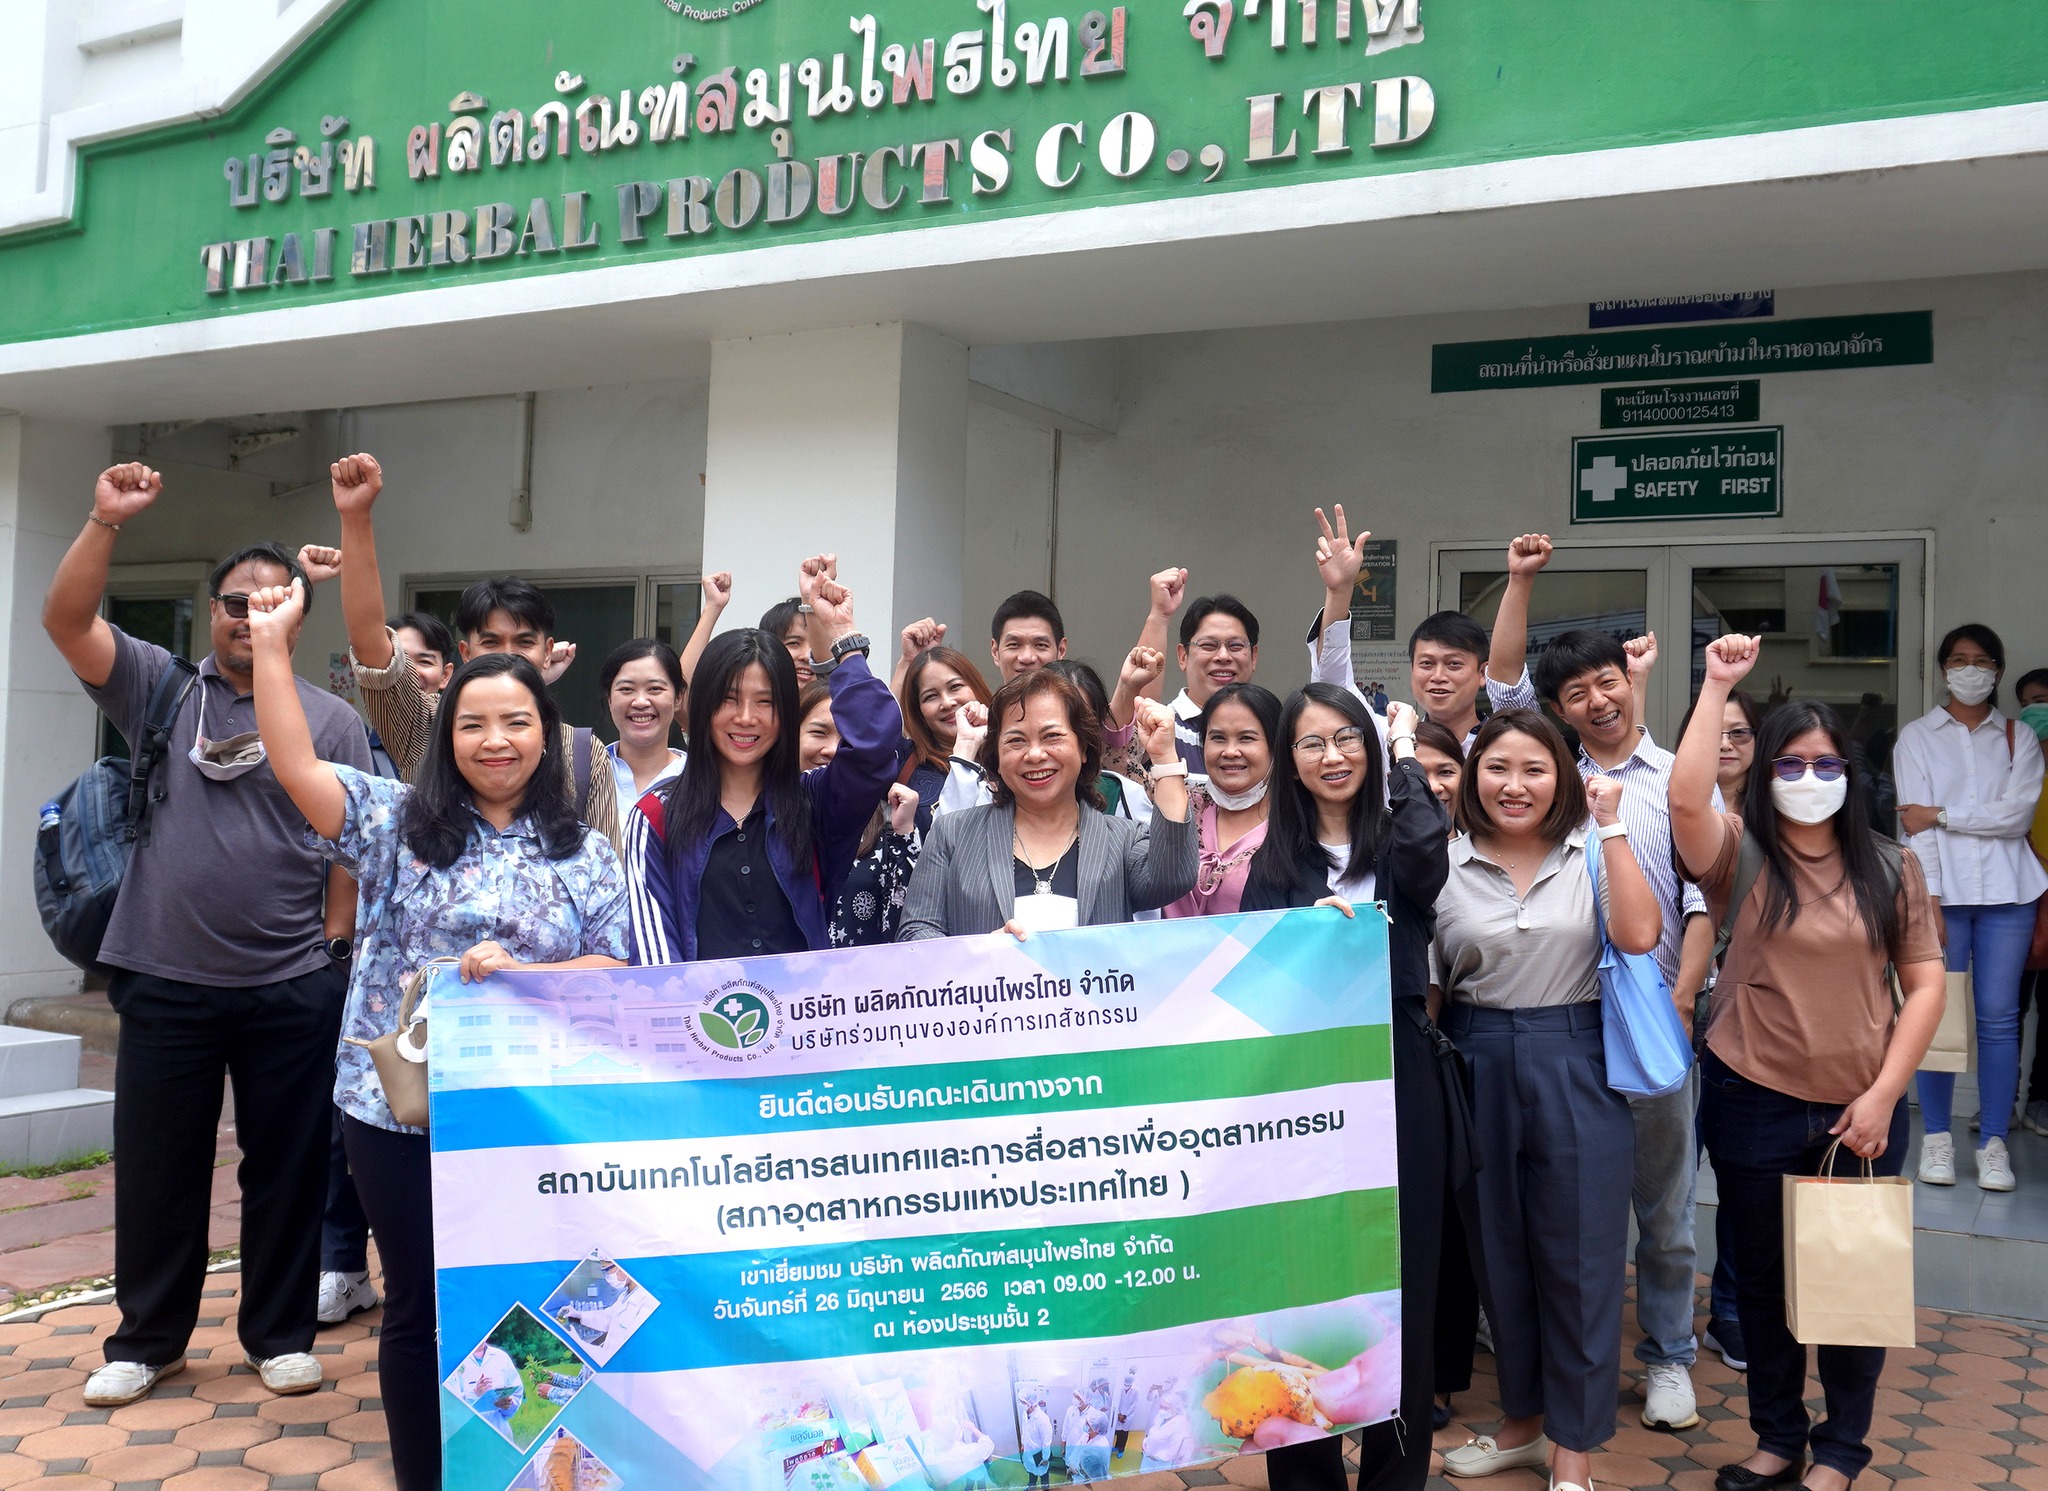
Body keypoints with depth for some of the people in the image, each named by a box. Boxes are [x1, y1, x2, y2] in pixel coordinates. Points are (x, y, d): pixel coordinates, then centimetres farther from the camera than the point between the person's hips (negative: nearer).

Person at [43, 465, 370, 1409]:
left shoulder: (332, 720, 2)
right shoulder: (158, 689, 6)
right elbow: (66, 620, -7)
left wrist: (335, 944, -4)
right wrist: (105, 520, -15)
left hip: (294, 990, -1)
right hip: (167, 983, 1)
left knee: (288, 1168, 9)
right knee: (155, 1168, 11)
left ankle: (281, 1336, 24)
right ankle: (147, 1339, 28)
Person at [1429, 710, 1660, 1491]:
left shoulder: (1591, 854, 0)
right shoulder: (1445, 867, 0)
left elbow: (1638, 935, -18)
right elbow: (1424, 988, 4)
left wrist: (1611, 826, -15)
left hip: (1576, 1068, -1)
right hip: (1480, 1071, 2)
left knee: (1577, 1258, 4)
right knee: (1499, 1251, 13)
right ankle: (1524, 1420, 33)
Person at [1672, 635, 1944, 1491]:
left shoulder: (1891, 868, 2)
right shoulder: (1740, 856, -4)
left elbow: (1924, 983, 1)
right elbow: (1685, 797, -25)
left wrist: (1883, 1096, -7)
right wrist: (1718, 686, -21)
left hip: (1863, 1108, 1)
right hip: (1754, 1103, 0)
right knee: (1764, 1275, 14)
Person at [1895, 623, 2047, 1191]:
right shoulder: (1917, 737, 8)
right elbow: (1914, 824, -1)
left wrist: (1940, 814, -9)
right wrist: (1927, 899, -10)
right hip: (1944, 889, -1)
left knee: (1998, 1016, 0)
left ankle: (1994, 1143, 6)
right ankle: (1936, 1138, 8)